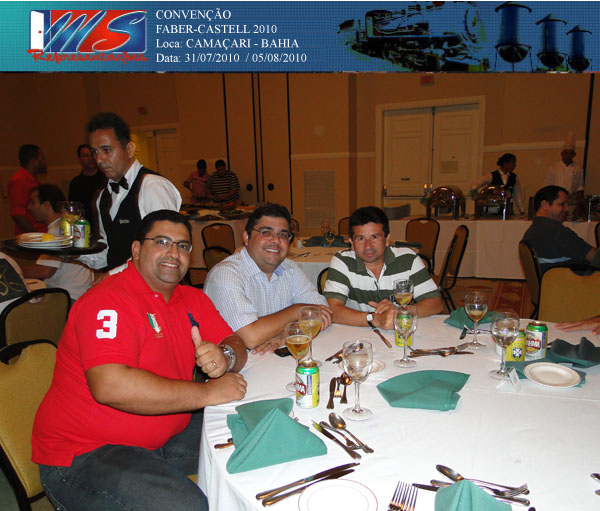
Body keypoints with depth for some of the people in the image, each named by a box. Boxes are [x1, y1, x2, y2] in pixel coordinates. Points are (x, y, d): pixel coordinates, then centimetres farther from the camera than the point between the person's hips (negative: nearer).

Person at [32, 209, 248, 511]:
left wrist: (225, 358, -21)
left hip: (167, 436, 8)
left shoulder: (193, 300, 4)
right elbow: (110, 387, -31)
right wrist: (208, 392, -26)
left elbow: (235, 346, 5)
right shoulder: (110, 301, -20)